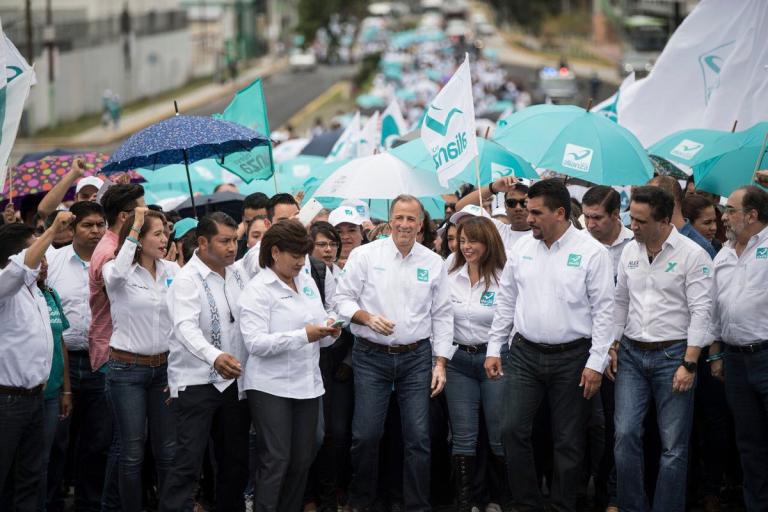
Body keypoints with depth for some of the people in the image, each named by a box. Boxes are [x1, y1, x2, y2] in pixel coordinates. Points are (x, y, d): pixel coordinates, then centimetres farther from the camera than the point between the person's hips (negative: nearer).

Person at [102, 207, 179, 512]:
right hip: (127, 369, -4)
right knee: (132, 452, 0)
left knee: (168, 449, 6)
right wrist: (134, 227, -27)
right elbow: (116, 275, -34)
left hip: (165, 367, 4)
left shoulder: (172, 271, 4)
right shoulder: (117, 270, -7)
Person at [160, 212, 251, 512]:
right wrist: (214, 357, -45)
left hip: (234, 381, 7)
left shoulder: (237, 276, 9)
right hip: (196, 382, -7)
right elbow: (186, 327, -28)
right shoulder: (188, 280, -13)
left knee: (236, 459, 13)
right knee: (188, 462, -11)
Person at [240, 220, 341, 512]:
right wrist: (303, 336, -23)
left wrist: (330, 331, -5)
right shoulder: (258, 289, -8)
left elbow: (320, 332, 19)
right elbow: (255, 343, -18)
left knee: (302, 460, 8)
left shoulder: (307, 282, 12)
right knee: (276, 461, -8)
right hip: (271, 387, -7)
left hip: (307, 384, 7)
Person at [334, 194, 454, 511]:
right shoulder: (365, 255, -1)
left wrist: (441, 363, 3)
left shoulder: (433, 263, 5)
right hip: (372, 357, -2)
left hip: (416, 357, 2)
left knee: (419, 437, -1)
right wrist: (367, 318, -16)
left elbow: (442, 316, 8)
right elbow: (343, 298, 2)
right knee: (366, 435, -3)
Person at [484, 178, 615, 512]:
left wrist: (596, 363, -11)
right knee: (513, 430, -4)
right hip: (525, 354, 4)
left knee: (569, 441, 4)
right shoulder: (522, 248, 5)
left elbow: (603, 310, -8)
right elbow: (506, 302, 12)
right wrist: (494, 349, 9)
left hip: (572, 358, -3)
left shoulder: (591, 252, -8)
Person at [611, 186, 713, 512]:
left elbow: (700, 312, -11)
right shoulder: (630, 252, 8)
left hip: (672, 355, -4)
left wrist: (689, 365, -15)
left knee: (673, 445, -1)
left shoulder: (692, 255, -9)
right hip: (631, 354, 4)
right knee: (625, 435, -3)